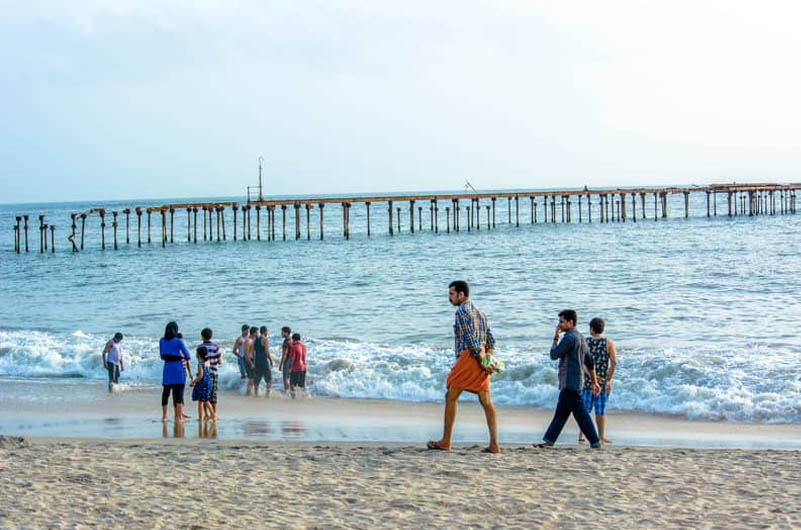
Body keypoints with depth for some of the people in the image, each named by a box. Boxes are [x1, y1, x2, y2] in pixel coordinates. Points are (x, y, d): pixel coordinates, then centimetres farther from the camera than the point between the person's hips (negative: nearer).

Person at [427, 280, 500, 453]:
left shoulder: (462, 311, -8)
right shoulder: (479, 312, 20)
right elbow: (491, 339, 17)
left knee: (450, 397, 0)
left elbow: (470, 339, -17)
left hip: (468, 357, -8)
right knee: (486, 400, 3)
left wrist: (481, 360, -17)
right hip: (481, 360, 8)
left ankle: (445, 442, 2)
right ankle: (494, 444, -3)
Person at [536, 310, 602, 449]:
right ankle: (548, 440, 16)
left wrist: (555, 339, 1)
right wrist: (594, 381, 22)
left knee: (580, 413, -7)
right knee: (560, 413, 12)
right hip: (568, 383, 10)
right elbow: (590, 362, 19)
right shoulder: (580, 337, 16)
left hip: (570, 382, -10)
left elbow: (554, 355, -12)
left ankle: (595, 443, -5)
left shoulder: (569, 338, -15)